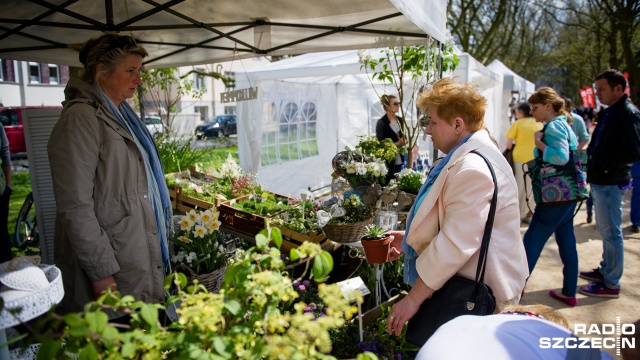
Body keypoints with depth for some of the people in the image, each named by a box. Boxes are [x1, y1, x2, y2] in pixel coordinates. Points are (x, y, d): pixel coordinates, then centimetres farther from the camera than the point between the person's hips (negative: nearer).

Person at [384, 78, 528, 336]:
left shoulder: (472, 169, -25)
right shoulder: (466, 157, 10)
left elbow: (456, 244, -29)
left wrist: (413, 299, -22)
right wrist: (413, 239, 10)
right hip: (469, 280, 10)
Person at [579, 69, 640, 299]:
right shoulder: (611, 113, 14)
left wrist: (606, 167, -17)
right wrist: (592, 158, 8)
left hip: (611, 184, -10)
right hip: (601, 181, 10)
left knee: (611, 232, -3)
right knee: (605, 230, 20)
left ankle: (611, 284, 6)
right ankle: (606, 270, 34)